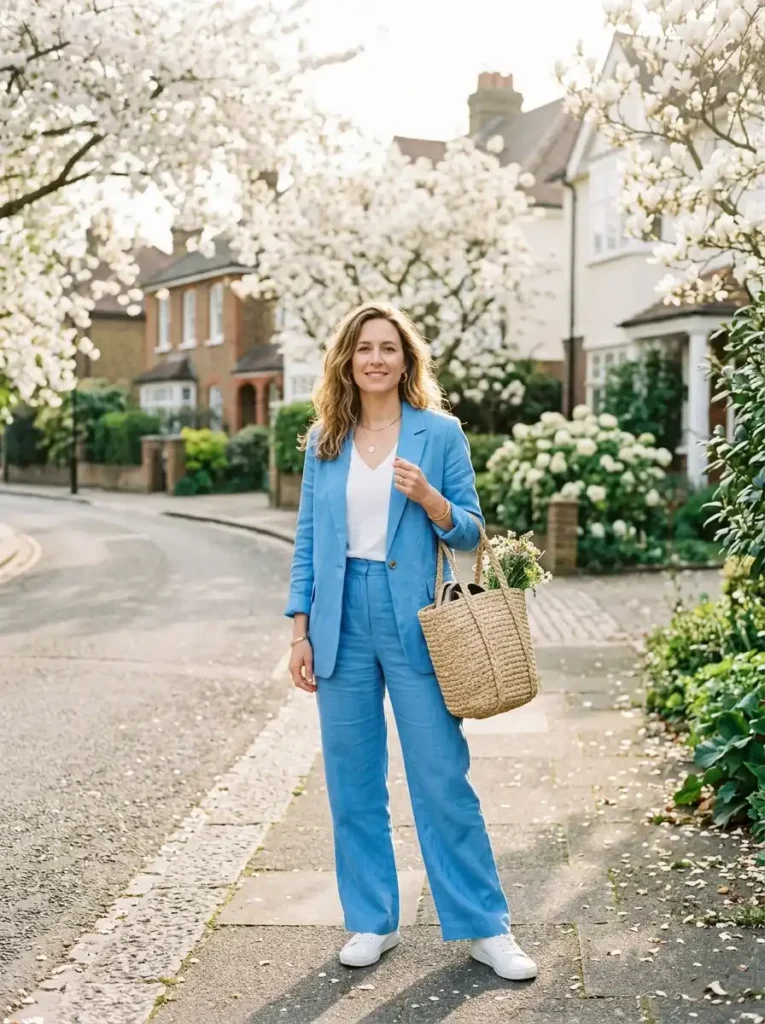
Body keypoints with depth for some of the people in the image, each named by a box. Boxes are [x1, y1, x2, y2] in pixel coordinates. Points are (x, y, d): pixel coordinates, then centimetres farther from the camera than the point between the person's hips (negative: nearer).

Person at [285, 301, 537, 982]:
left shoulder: (440, 433, 0)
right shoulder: (323, 441, 8)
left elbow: (470, 533, 3)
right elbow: (308, 541, 10)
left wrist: (427, 497, -17)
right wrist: (300, 633, 5)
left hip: (412, 620, -3)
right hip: (342, 620, 3)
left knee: (443, 778, 0)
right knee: (353, 781, 8)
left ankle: (486, 927, 14)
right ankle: (372, 921, 23)